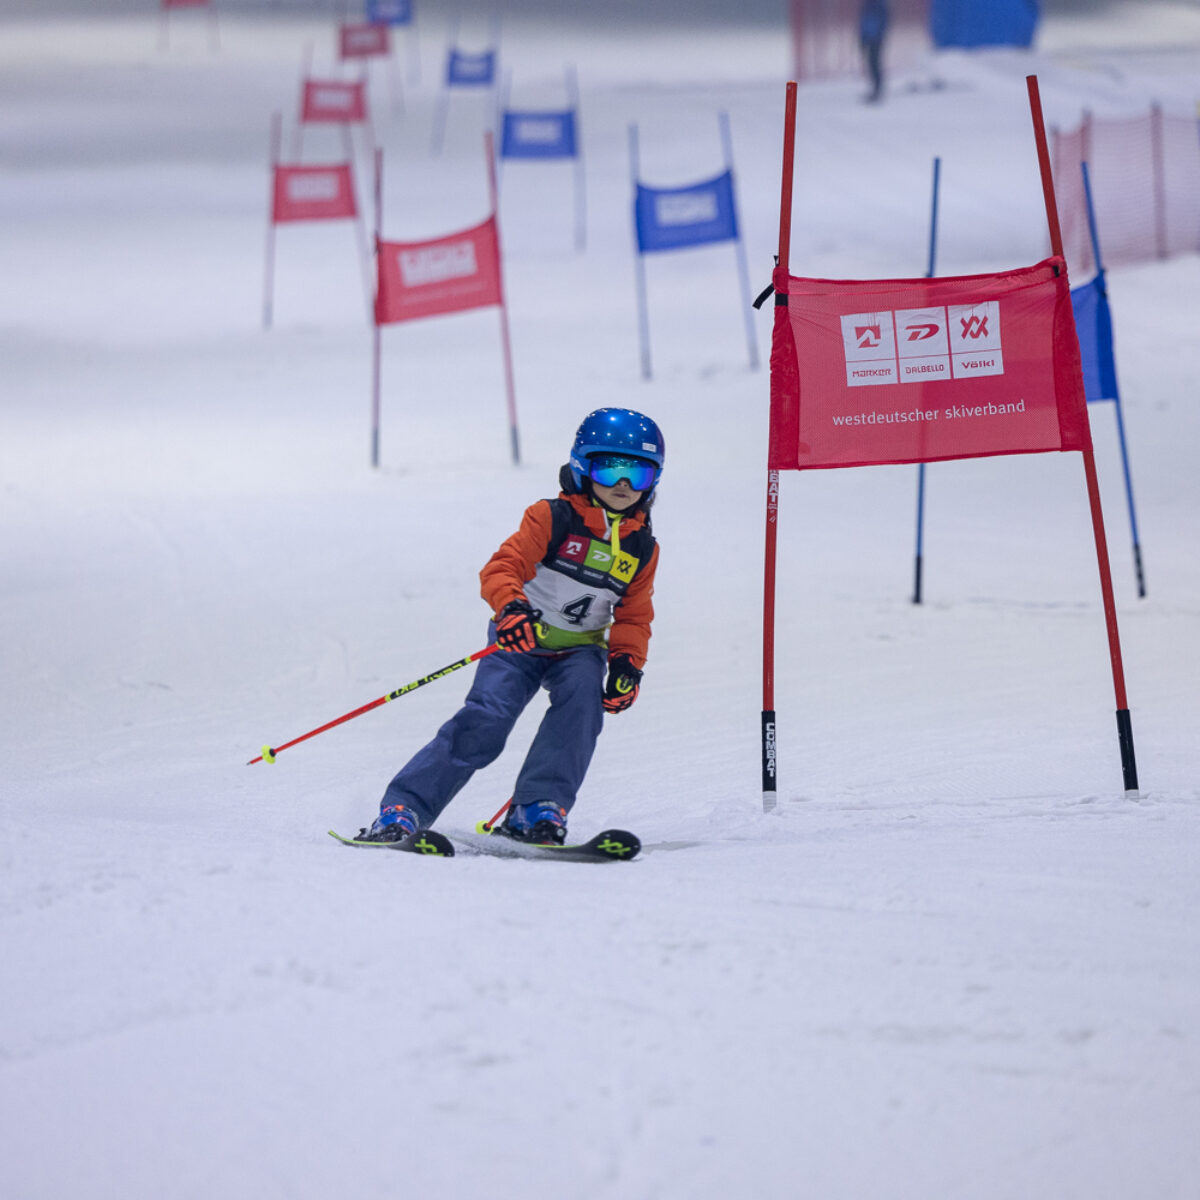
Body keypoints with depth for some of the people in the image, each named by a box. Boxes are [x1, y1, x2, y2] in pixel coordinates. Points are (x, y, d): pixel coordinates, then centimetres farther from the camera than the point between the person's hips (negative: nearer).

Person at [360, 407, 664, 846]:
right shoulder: (552, 519, -10)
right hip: (521, 639, -3)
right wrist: (512, 608, -40)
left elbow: (633, 617, 12)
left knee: (582, 697, -30)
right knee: (486, 719, -23)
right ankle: (402, 810, -20)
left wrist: (627, 664, -6)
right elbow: (502, 568, -19)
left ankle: (538, 810, -31)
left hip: (580, 649, 3)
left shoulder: (642, 549, 4)